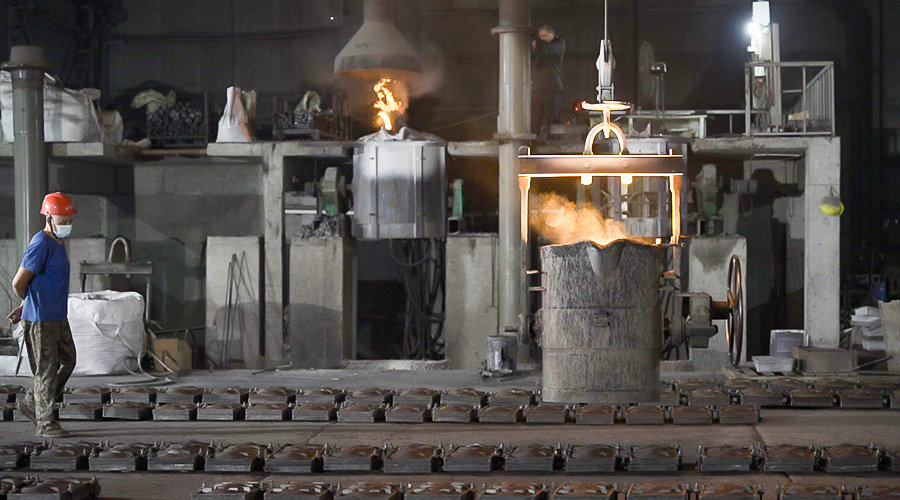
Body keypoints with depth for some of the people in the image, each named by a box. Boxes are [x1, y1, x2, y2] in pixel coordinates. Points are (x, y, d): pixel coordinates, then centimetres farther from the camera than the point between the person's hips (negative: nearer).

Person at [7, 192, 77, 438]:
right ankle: (45, 422, 6)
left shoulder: (58, 242, 13)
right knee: (46, 369, -3)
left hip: (58, 317, 9)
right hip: (40, 319, -9)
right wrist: (29, 303, 4)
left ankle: (32, 404, 25)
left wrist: (25, 306, 18)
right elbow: (19, 283, -15)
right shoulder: (41, 245, -18)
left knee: (67, 362, 14)